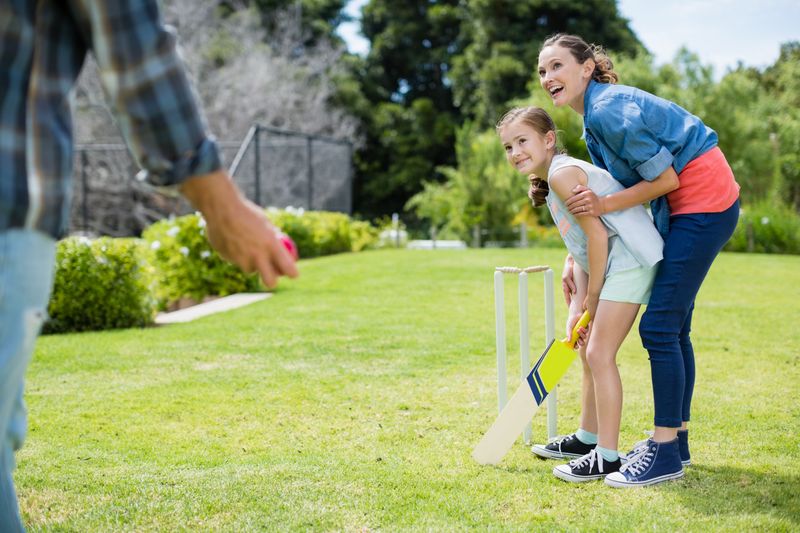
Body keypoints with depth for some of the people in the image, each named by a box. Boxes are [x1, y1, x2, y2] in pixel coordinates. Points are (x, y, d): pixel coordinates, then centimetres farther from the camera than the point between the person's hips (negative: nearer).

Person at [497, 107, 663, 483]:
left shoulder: (562, 173, -15)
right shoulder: (549, 183, 16)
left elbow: (597, 235, -18)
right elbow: (580, 246, 12)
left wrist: (592, 295, -9)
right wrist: (579, 305, 3)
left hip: (629, 260, -11)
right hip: (613, 265, 11)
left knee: (599, 354, -9)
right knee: (589, 350, 18)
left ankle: (607, 456, -2)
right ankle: (587, 438, 31)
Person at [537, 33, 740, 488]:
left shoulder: (608, 110, -19)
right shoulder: (594, 121, 12)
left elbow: (666, 179, -19)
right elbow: (599, 203, 15)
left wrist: (604, 204, -16)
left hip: (704, 200, -10)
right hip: (684, 208, 10)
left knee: (659, 326, -10)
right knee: (673, 329, 13)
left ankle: (665, 453, -4)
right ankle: (677, 438, 23)